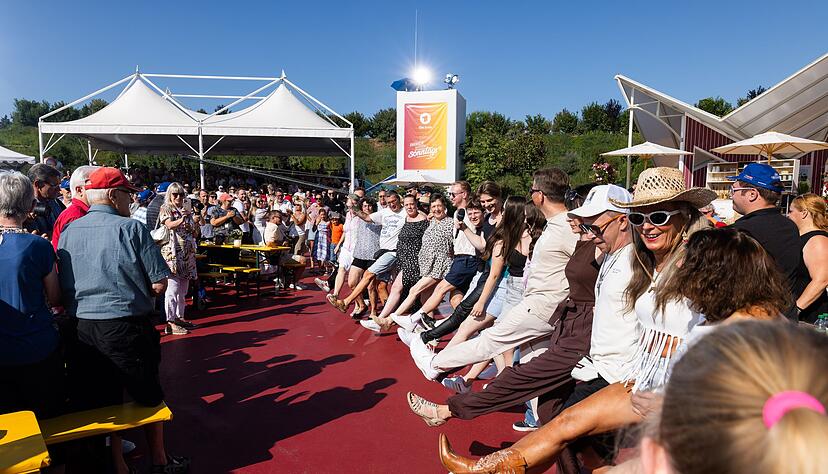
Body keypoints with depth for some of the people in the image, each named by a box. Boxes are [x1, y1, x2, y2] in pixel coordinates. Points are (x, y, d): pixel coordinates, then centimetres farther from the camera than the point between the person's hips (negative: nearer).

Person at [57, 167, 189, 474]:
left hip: (82, 330, 4)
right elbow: (160, 284, -11)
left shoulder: (68, 231, 2)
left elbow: (62, 287, 9)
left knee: (103, 402, 16)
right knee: (148, 397, 14)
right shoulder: (131, 228, -11)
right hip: (127, 328, -4)